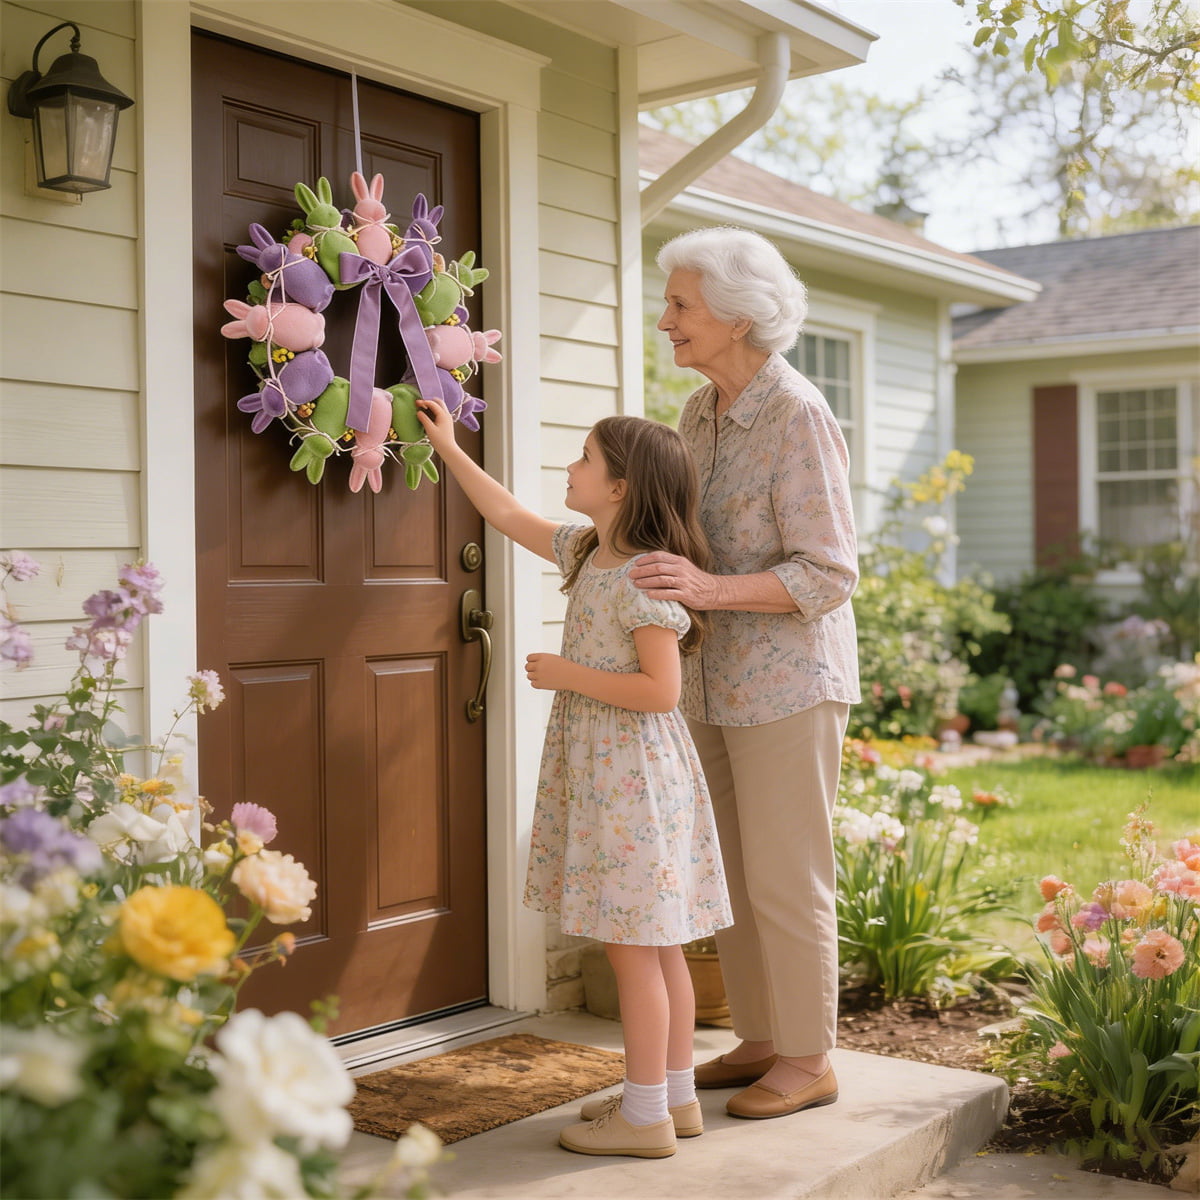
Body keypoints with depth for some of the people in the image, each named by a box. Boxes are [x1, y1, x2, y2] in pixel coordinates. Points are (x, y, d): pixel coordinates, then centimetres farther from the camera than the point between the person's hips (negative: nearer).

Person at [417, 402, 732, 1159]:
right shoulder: (585, 551, 11)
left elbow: (660, 689, -22)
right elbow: (507, 515, 23)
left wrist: (567, 675, -16)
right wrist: (448, 446, 27)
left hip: (633, 777, -9)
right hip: (600, 773, 9)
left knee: (634, 947, -3)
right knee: (655, 946, 14)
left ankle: (646, 1116, 7)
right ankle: (676, 1097, 23)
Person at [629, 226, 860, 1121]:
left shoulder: (799, 418, -16)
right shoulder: (700, 414, 8)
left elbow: (827, 575, -19)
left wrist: (710, 590, -30)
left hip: (789, 684, -8)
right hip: (714, 680, 8)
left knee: (784, 878, 0)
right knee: (730, 871, 14)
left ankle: (809, 1060, 16)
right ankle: (760, 1039, 28)